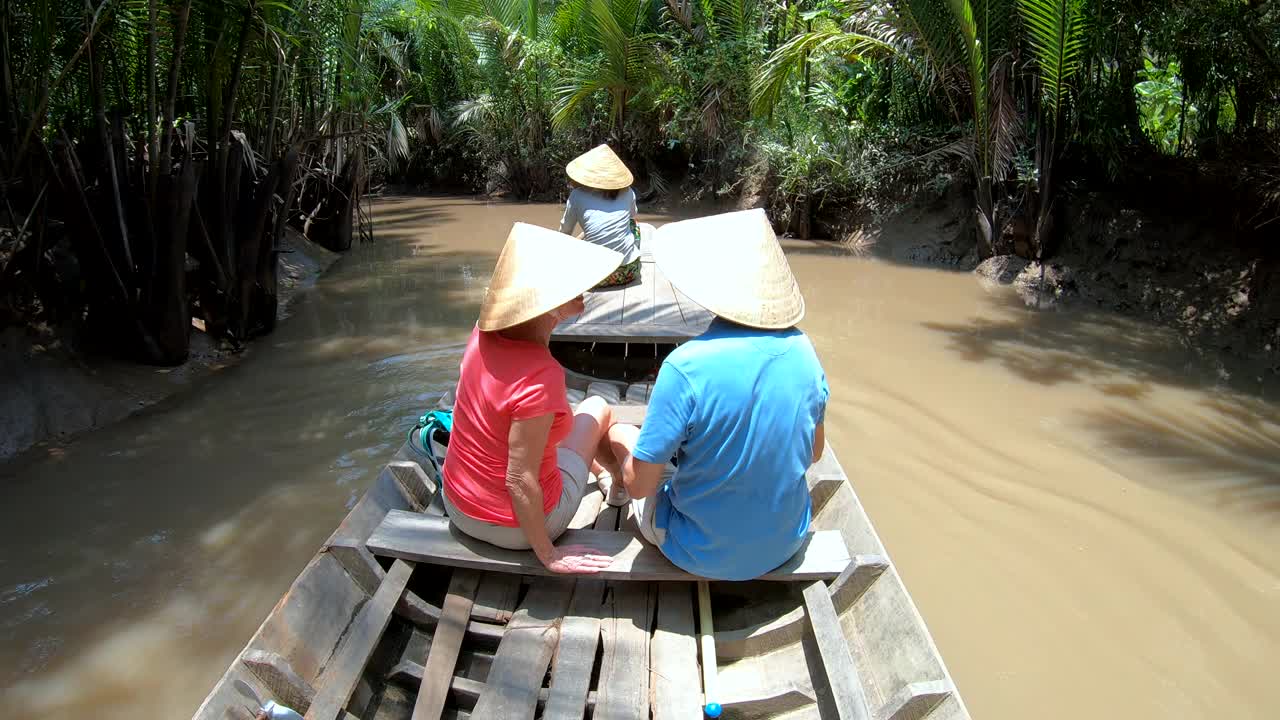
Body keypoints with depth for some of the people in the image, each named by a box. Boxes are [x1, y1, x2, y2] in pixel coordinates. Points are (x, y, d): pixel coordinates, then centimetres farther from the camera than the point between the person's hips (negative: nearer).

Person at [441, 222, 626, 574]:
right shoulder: (540, 377, -35)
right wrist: (548, 555, -16)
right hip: (515, 526, -6)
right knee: (597, 408, 13)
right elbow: (520, 482, -28)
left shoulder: (485, 332, -14)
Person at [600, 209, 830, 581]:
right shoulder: (802, 349, -12)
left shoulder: (687, 366, -29)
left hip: (706, 554, -5)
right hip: (786, 543, 5)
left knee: (618, 434, 16)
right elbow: (813, 452, 3)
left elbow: (640, 485, -21)